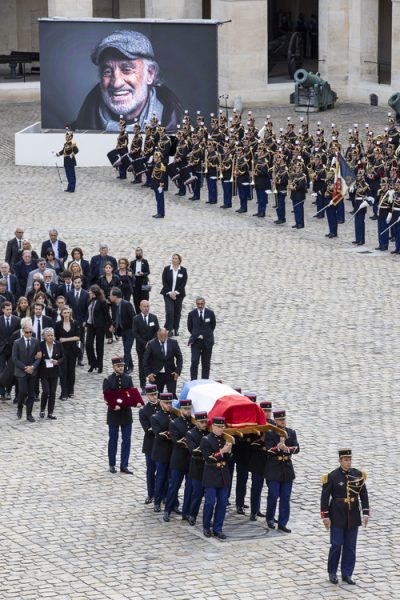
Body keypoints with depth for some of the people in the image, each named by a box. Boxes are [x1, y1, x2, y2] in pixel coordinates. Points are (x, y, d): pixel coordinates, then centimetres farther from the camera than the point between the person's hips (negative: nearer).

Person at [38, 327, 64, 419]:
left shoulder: (58, 345, -1)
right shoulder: (40, 345, -8)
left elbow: (62, 357, 6)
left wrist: (57, 362, -12)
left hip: (54, 372, 3)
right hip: (44, 372, -3)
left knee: (52, 393, 5)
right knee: (46, 391, -11)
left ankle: (50, 413, 13)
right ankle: (42, 410, 11)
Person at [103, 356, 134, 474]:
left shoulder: (128, 378, 3)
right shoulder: (108, 381, -7)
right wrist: (113, 405, -27)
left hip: (126, 413, 3)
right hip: (114, 413, -3)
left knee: (126, 440, 3)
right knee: (113, 440, 8)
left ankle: (124, 465, 9)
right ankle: (112, 464, 20)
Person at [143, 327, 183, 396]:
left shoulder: (173, 343, -1)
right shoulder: (151, 344, -6)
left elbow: (179, 358, 6)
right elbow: (145, 360, -1)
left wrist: (178, 371, -4)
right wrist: (148, 373, -9)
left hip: (170, 374, 1)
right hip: (156, 375, -1)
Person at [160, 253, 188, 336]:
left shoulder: (183, 270, 0)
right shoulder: (166, 269, 0)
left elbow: (183, 283, -4)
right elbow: (164, 282, -2)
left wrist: (176, 292, -13)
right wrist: (170, 293, -12)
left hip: (179, 294, 1)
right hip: (168, 294, -1)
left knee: (177, 312, 6)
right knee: (169, 311, -13)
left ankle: (176, 329, 16)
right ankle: (169, 329, -11)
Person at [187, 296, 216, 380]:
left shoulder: (210, 313, -1)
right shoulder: (192, 314, -2)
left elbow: (213, 325, 12)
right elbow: (190, 327, 10)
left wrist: (207, 335, 10)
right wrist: (195, 335, 8)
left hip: (207, 341, 1)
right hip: (196, 341, -1)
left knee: (206, 363, 6)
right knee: (194, 362, -10)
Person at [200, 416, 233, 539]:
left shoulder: (225, 439, 9)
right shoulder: (206, 440, -6)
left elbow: (228, 459, 11)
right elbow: (208, 458, -14)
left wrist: (229, 451, -9)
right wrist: (222, 451, -21)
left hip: (224, 476, 5)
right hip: (211, 476, -5)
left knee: (222, 503, 3)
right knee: (210, 502, -3)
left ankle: (217, 529, 10)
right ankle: (206, 527, 14)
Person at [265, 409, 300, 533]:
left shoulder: (291, 433, 7)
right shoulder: (270, 433, -4)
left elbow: (297, 448, -3)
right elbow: (269, 450, -13)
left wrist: (287, 448, -23)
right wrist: (278, 447, -32)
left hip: (287, 469, 3)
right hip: (273, 470, -3)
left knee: (285, 498, 2)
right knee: (273, 496, 1)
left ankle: (282, 523, 7)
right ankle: (270, 519, 22)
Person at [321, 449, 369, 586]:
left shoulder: (358, 475, 0)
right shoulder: (332, 476, -9)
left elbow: (364, 495, 5)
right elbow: (325, 497, -7)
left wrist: (366, 513, -1)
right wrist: (325, 516, -9)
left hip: (353, 516, 3)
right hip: (337, 516, -3)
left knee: (350, 547, 6)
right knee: (336, 545, -1)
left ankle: (347, 574, 14)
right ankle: (332, 573, 16)